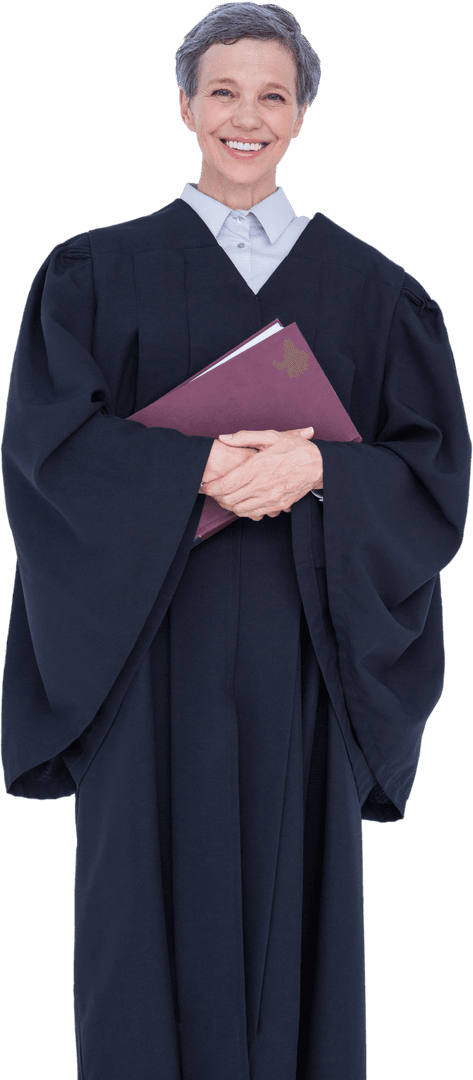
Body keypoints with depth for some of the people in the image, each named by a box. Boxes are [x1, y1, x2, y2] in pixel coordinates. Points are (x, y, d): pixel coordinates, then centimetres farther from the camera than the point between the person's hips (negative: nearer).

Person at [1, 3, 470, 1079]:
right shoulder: (101, 271, 5)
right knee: (157, 897, 2)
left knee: (291, 893, 5)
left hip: (301, 649, 1)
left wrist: (316, 466, -16)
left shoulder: (368, 285, 8)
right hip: (154, 641, -1)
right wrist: (200, 467, -18)